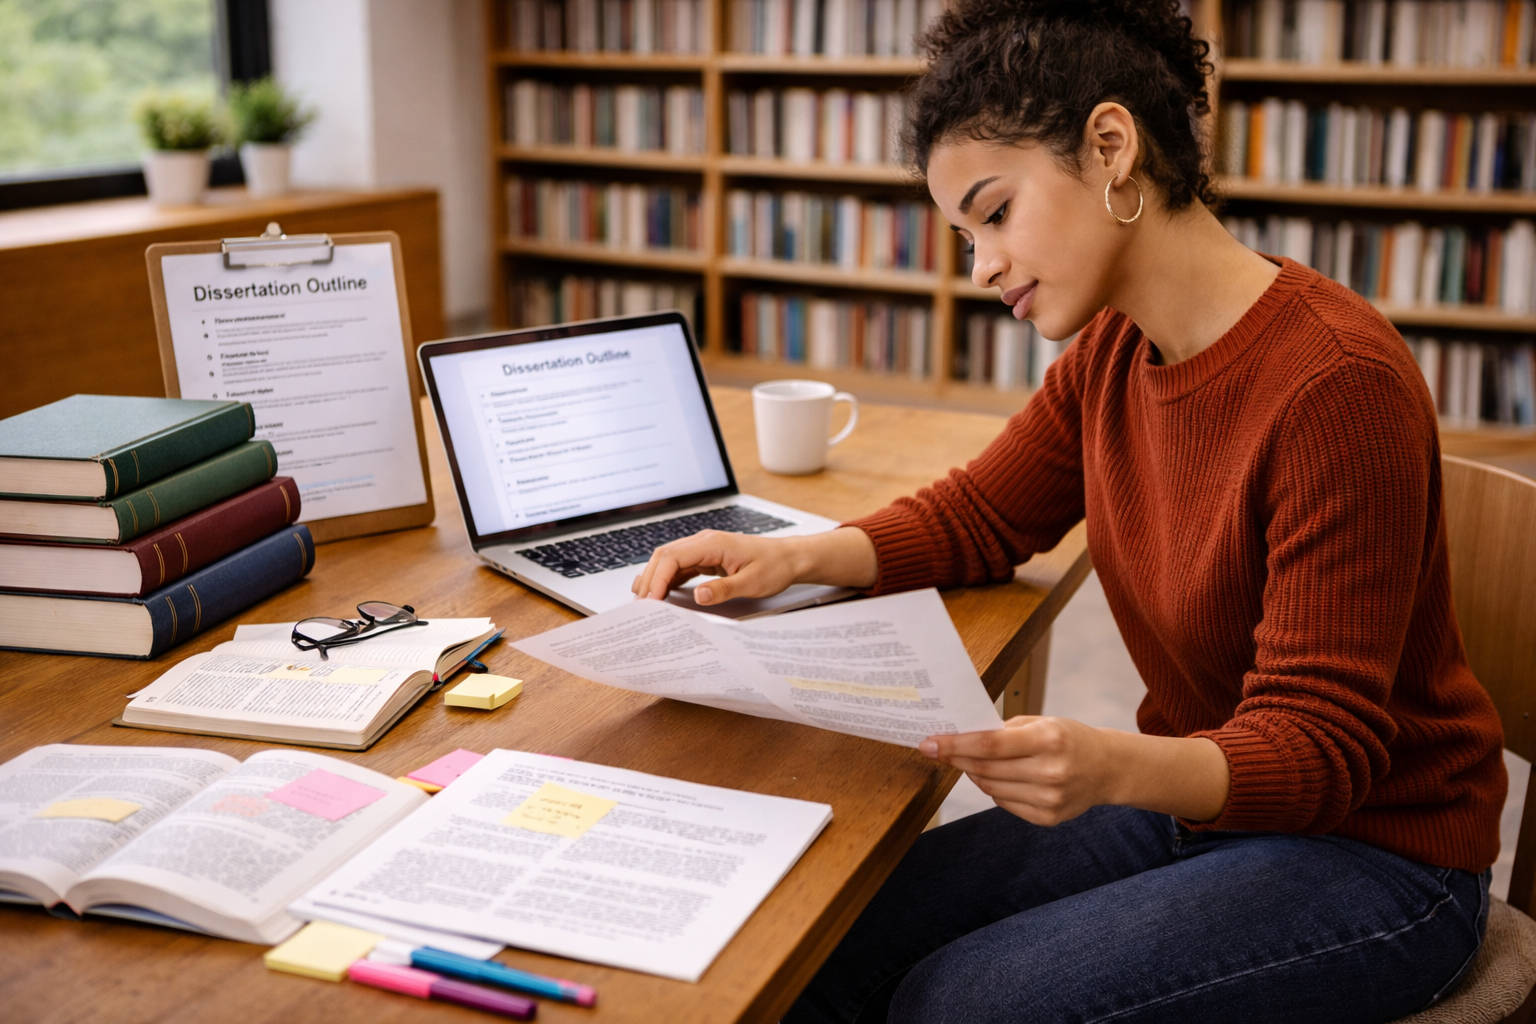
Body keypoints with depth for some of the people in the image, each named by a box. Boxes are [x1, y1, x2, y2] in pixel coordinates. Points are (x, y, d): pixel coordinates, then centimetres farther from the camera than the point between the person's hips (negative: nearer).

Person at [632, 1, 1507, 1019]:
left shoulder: (1338, 383, -25)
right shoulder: (1111, 352, -1)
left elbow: (1321, 744, -23)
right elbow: (977, 517, 11)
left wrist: (1114, 768, -42)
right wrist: (790, 559, -8)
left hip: (1369, 849, -6)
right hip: (1190, 806, 7)